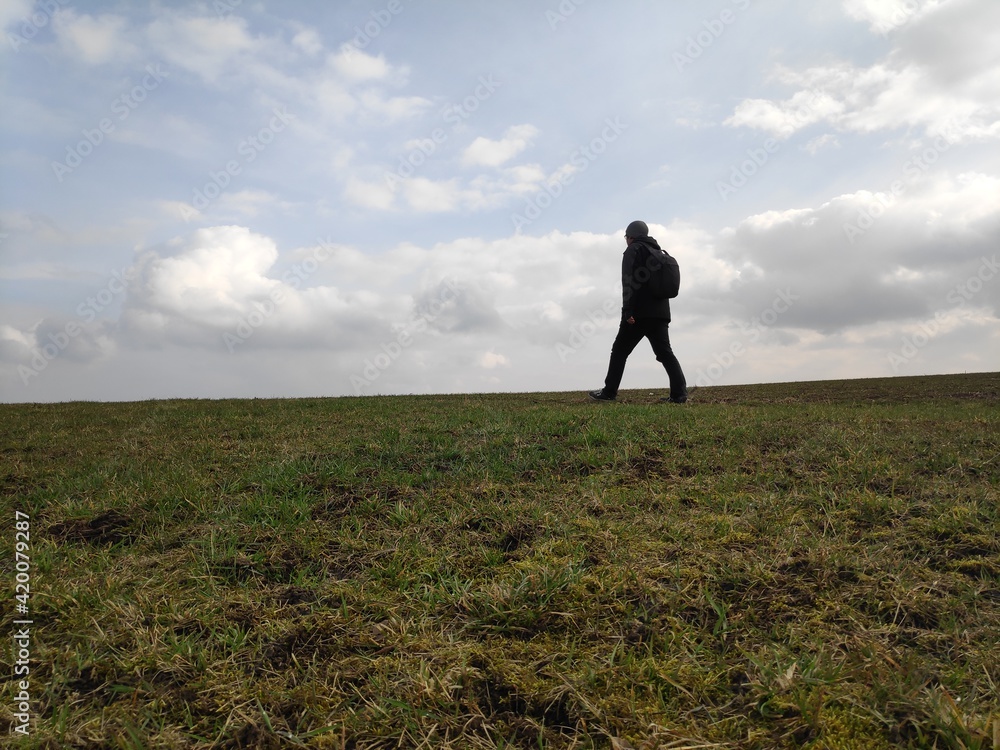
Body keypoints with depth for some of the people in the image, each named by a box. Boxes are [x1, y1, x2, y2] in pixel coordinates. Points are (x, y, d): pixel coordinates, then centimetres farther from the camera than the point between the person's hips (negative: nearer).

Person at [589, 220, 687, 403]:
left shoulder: (633, 250, 1)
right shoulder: (659, 252, 26)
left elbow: (628, 281, -13)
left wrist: (627, 311, -18)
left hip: (640, 313, -7)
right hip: (661, 312, 7)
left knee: (620, 350, 4)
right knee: (665, 352, 4)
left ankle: (608, 392, 5)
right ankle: (679, 393, -8)